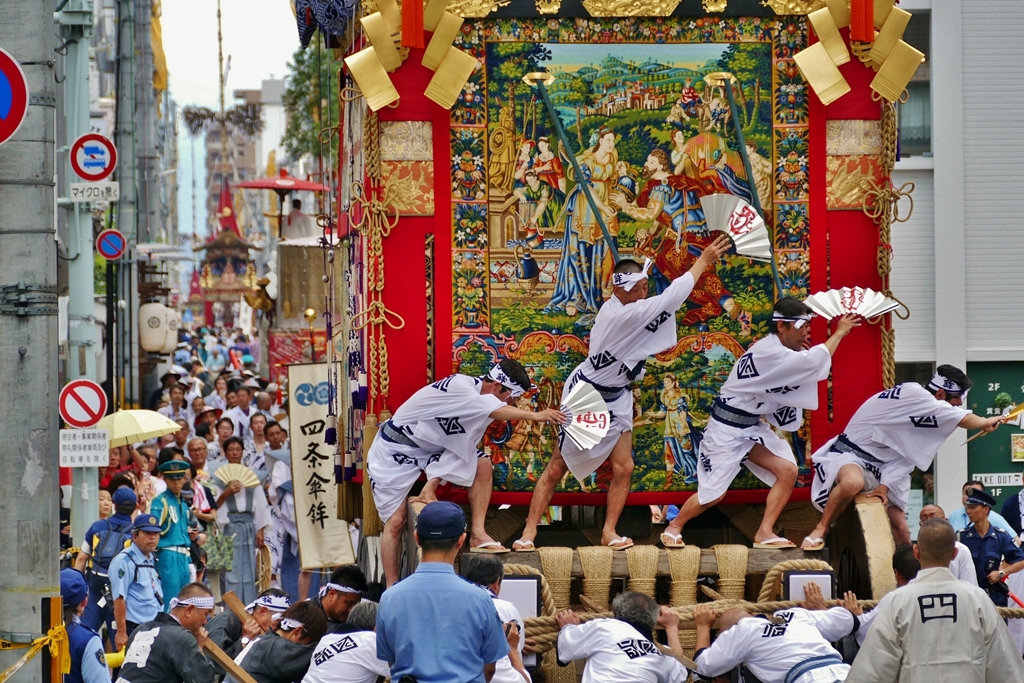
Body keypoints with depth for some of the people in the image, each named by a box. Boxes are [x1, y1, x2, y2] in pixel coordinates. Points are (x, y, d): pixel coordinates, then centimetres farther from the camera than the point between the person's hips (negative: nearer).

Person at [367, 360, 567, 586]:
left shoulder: (483, 400, -4)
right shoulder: (459, 386, -27)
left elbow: (463, 446, 0)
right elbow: (494, 411, -44)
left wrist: (433, 483, -8)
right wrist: (535, 416, -50)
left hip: (431, 448, 7)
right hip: (396, 448, -7)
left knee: (483, 464, -10)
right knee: (396, 521, -10)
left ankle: (478, 534, -10)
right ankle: (392, 591, -4)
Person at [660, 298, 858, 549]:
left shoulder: (781, 352, 5)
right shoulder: (769, 354, -26)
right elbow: (815, 360, -32)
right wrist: (839, 333, -19)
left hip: (752, 426, 9)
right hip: (727, 431, -9)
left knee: (787, 470, -7)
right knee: (714, 493, -5)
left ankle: (764, 534, 0)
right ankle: (673, 528, 20)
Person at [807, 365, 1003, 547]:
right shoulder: (913, 395, -23)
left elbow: (905, 458, 2)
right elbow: (963, 420, -23)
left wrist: (885, 486, -13)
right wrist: (986, 422, -3)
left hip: (877, 470, 9)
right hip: (849, 455, -9)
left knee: (900, 529, 2)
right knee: (853, 483, -41)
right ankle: (820, 531, -24)